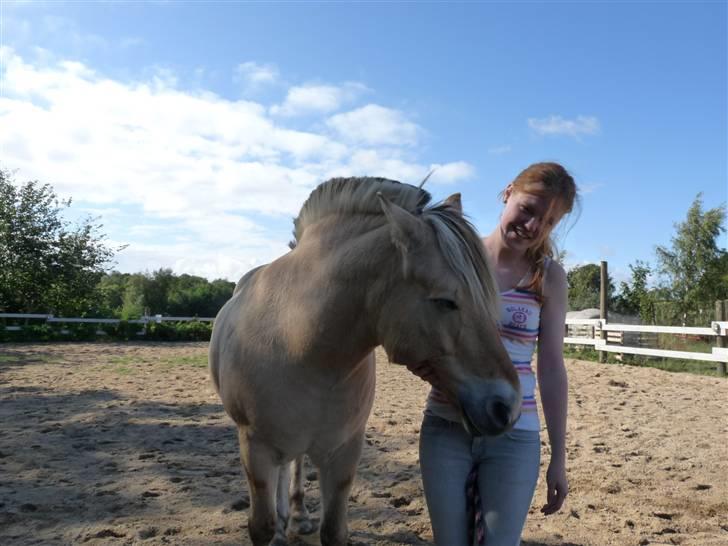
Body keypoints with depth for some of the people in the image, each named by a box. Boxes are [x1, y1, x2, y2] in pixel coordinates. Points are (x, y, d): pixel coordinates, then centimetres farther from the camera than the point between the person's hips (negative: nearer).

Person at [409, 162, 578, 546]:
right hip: (445, 428, 1)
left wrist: (559, 458, 1)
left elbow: (552, 370, -2)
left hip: (514, 435, -1)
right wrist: (421, 360, -19)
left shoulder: (549, 277, -4)